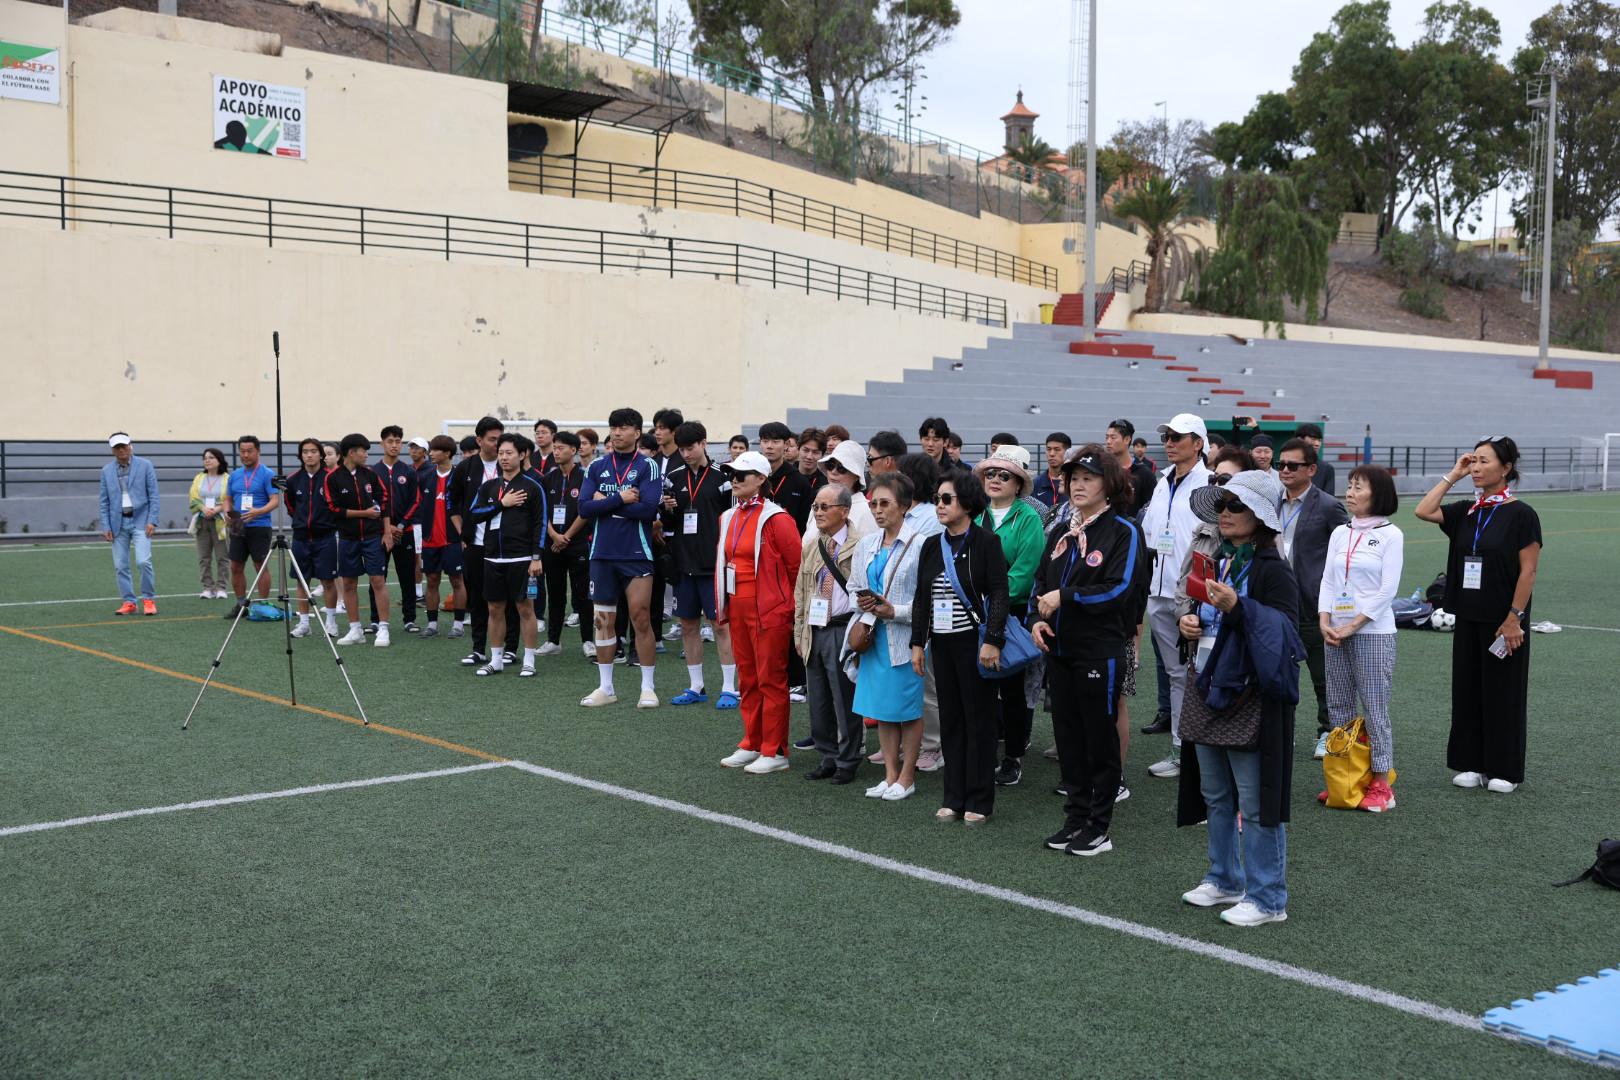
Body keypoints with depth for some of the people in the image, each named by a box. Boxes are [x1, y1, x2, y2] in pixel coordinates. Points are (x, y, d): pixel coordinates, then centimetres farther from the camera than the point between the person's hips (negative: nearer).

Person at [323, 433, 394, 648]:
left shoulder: (370, 473, 2)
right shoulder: (333, 478, -6)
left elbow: (384, 500, 6)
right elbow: (334, 509, -9)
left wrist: (387, 531, 3)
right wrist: (364, 513, -9)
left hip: (373, 536, 1)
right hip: (347, 538, 0)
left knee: (378, 580, -4)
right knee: (349, 583, 6)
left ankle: (383, 629, -1)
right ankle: (356, 630, 16)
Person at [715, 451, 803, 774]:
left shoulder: (775, 518, -13)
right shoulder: (729, 517, 11)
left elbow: (797, 565, -11)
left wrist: (791, 608, -5)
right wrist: (723, 605, 14)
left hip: (769, 610, -8)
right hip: (738, 609, 8)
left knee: (771, 680, -1)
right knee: (747, 679, 14)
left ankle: (775, 752, 6)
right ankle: (751, 745, 24)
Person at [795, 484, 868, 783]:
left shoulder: (860, 545, -10)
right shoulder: (810, 544, 11)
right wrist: (799, 632, 12)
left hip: (843, 630, -6)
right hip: (814, 631, 7)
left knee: (845, 700, 1)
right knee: (818, 700, 12)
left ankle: (847, 762, 13)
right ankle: (828, 757, 24)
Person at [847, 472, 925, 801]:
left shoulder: (919, 544, -12)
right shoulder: (866, 544, 9)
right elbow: (854, 587, 18)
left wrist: (894, 611, -18)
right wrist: (863, 602, -2)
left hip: (906, 636, -6)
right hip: (875, 636, 6)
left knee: (908, 709, 3)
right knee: (882, 708, 11)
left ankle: (907, 777, 15)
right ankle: (890, 775, 21)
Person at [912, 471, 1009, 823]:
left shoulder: (986, 542, -7)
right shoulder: (932, 546, 10)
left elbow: (999, 594, -12)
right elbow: (921, 597, 14)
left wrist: (992, 641, -19)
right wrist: (918, 643, 9)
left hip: (974, 641, -5)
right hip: (942, 643, 6)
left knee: (979, 718, 2)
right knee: (950, 719, 9)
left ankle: (978, 800, 10)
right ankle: (954, 797, 17)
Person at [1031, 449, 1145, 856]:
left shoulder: (1123, 532, -8)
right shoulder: (1062, 533, 13)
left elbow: (1119, 589, -18)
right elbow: (1041, 582, 16)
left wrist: (1064, 597, -18)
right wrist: (1039, 619, -3)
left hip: (1101, 653, -7)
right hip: (1060, 650, 7)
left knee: (1100, 739, 3)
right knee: (1068, 738, 12)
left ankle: (1099, 829, 12)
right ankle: (1076, 819, 23)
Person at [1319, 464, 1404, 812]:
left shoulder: (1390, 535, -5)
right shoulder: (1339, 534, 11)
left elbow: (1387, 590, -10)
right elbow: (1328, 581, 10)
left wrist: (1352, 627, -13)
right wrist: (1325, 623, -4)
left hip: (1373, 632, -6)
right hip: (1336, 633, 6)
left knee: (1374, 708, -3)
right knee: (1338, 707, 9)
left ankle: (1380, 785, 3)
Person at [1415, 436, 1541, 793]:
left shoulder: (1521, 515, -10)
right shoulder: (1466, 512, 7)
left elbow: (1528, 571, -12)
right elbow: (1424, 511, -6)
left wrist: (1514, 618, -16)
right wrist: (1452, 476, -2)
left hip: (1503, 621, -6)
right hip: (1468, 617, 6)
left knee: (1503, 693, 3)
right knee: (1467, 690, 10)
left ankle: (1504, 770, 13)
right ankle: (1472, 764, 20)